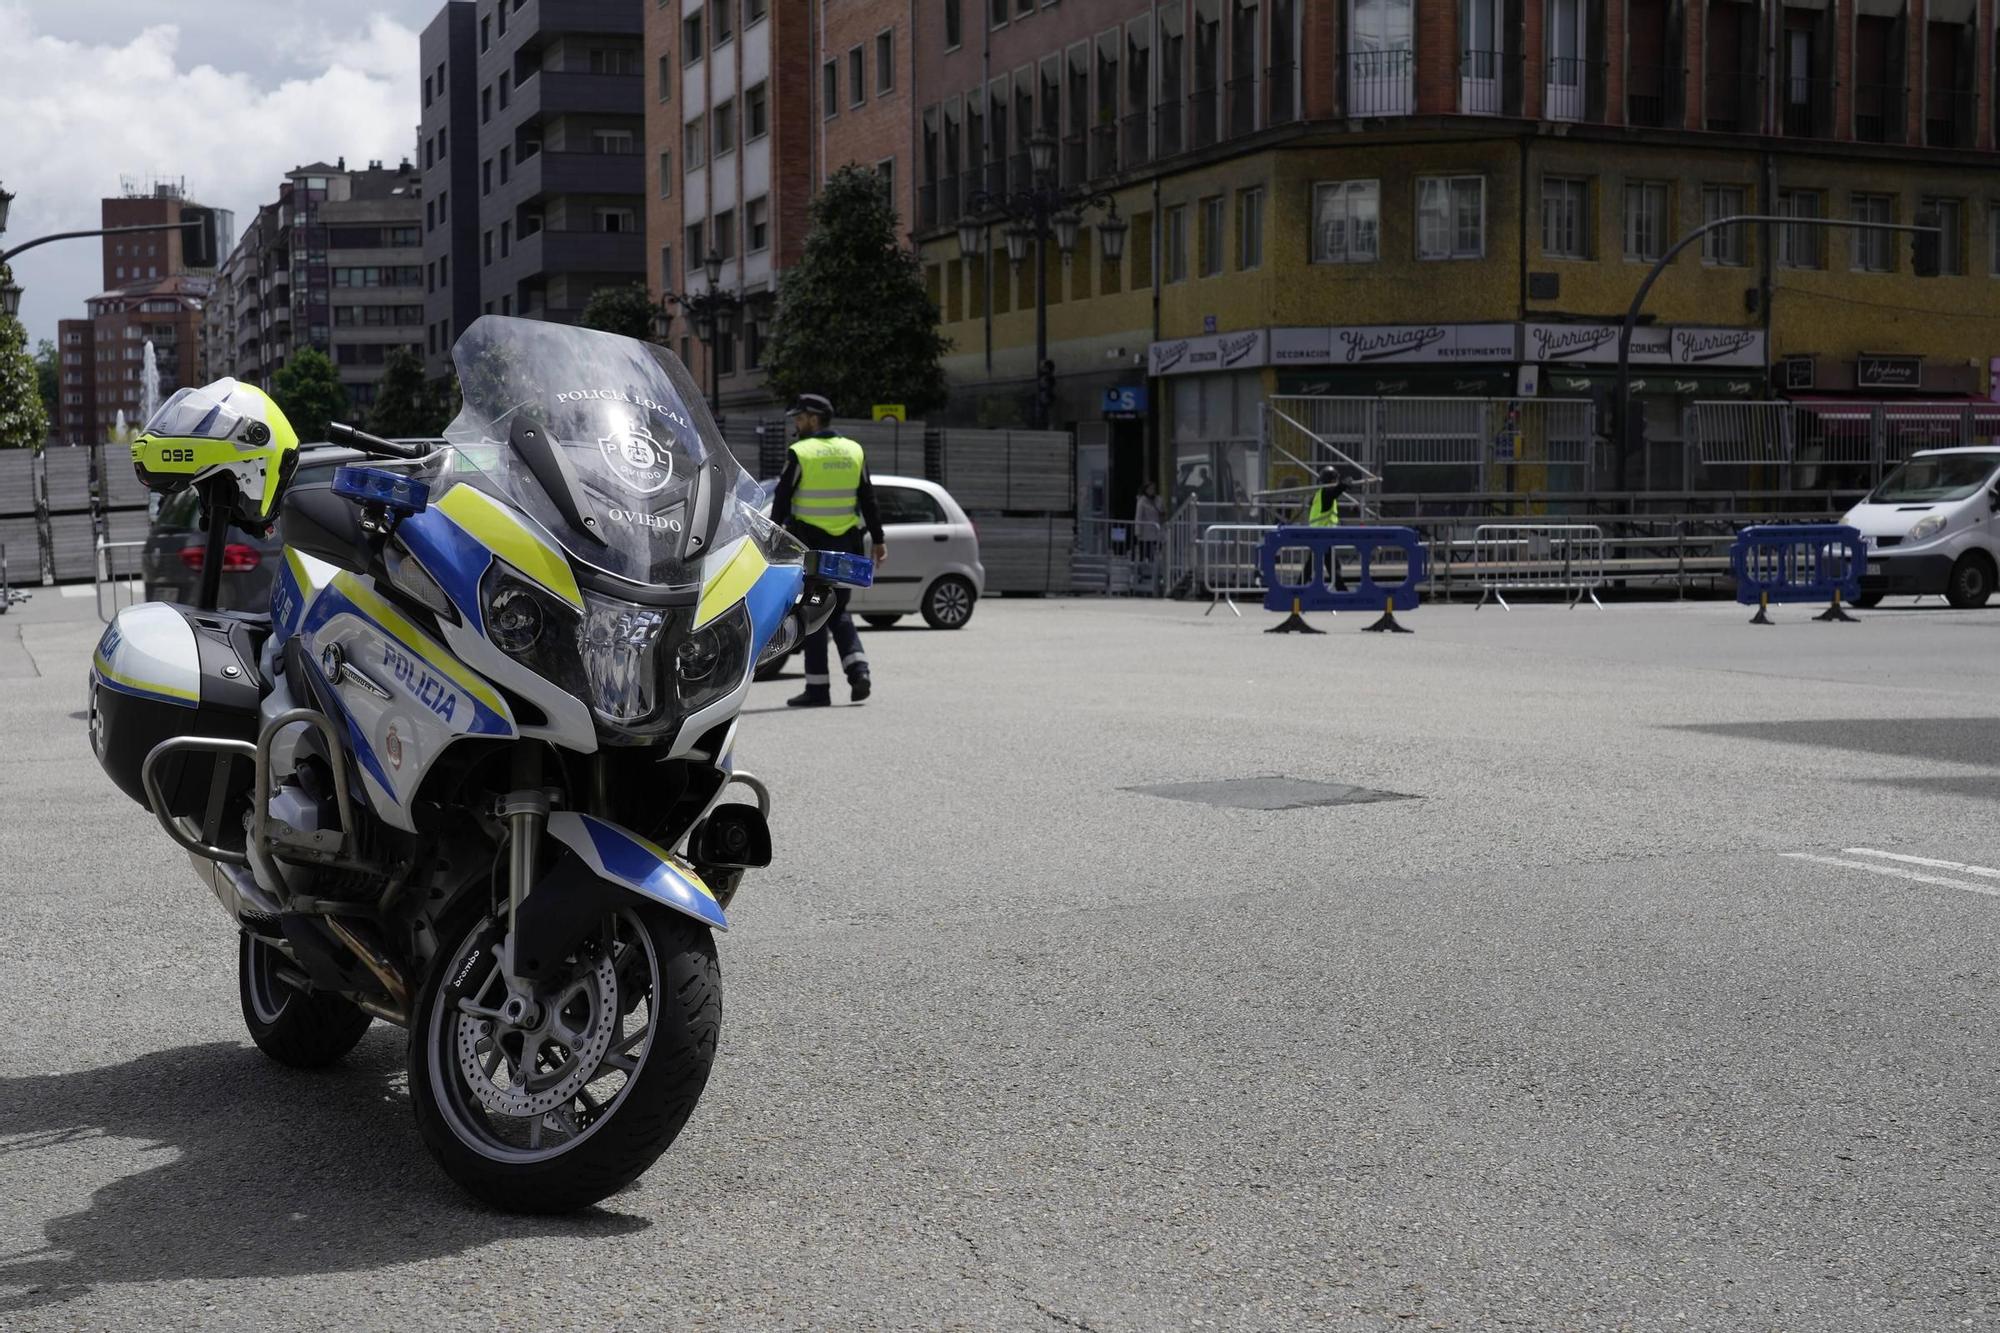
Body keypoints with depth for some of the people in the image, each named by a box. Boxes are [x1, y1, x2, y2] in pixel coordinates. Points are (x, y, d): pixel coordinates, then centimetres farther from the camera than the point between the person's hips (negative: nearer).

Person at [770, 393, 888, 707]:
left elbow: (781, 501, -9)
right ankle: (857, 668, -3)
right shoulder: (854, 451, 7)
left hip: (809, 545, -5)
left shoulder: (800, 454, -8)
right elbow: (868, 500, 8)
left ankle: (818, 688, 2)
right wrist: (878, 540, 12)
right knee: (838, 610, 17)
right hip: (845, 545, 5)